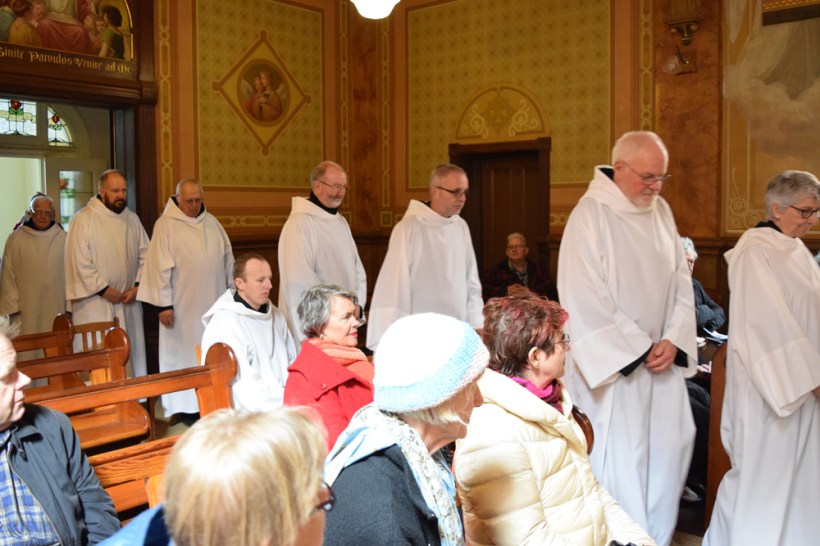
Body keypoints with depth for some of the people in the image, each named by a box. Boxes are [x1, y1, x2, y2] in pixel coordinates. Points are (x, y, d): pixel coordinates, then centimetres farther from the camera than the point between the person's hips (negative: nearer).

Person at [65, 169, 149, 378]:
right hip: (95, 301, -5)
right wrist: (104, 289, -12)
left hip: (128, 300, 5)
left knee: (131, 352, 9)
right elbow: (79, 262, -10)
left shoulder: (132, 219, 10)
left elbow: (144, 255, 9)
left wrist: (137, 285, -4)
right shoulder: (83, 219, -6)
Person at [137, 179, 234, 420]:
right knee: (184, 353, 2)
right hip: (184, 306, -5)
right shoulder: (166, 225, -5)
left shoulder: (212, 222, 11)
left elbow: (227, 258, 16)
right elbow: (160, 266, -9)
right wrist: (164, 304, -13)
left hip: (214, 301, 5)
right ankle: (184, 407, 11)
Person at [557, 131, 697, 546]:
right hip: (612, 359, -7)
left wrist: (673, 340, -5)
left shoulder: (661, 211, 7)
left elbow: (680, 279, 8)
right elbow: (586, 298, -17)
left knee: (674, 442, 12)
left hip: (660, 354, 7)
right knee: (622, 456, -2)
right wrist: (638, 348, -14)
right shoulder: (591, 215, -13)